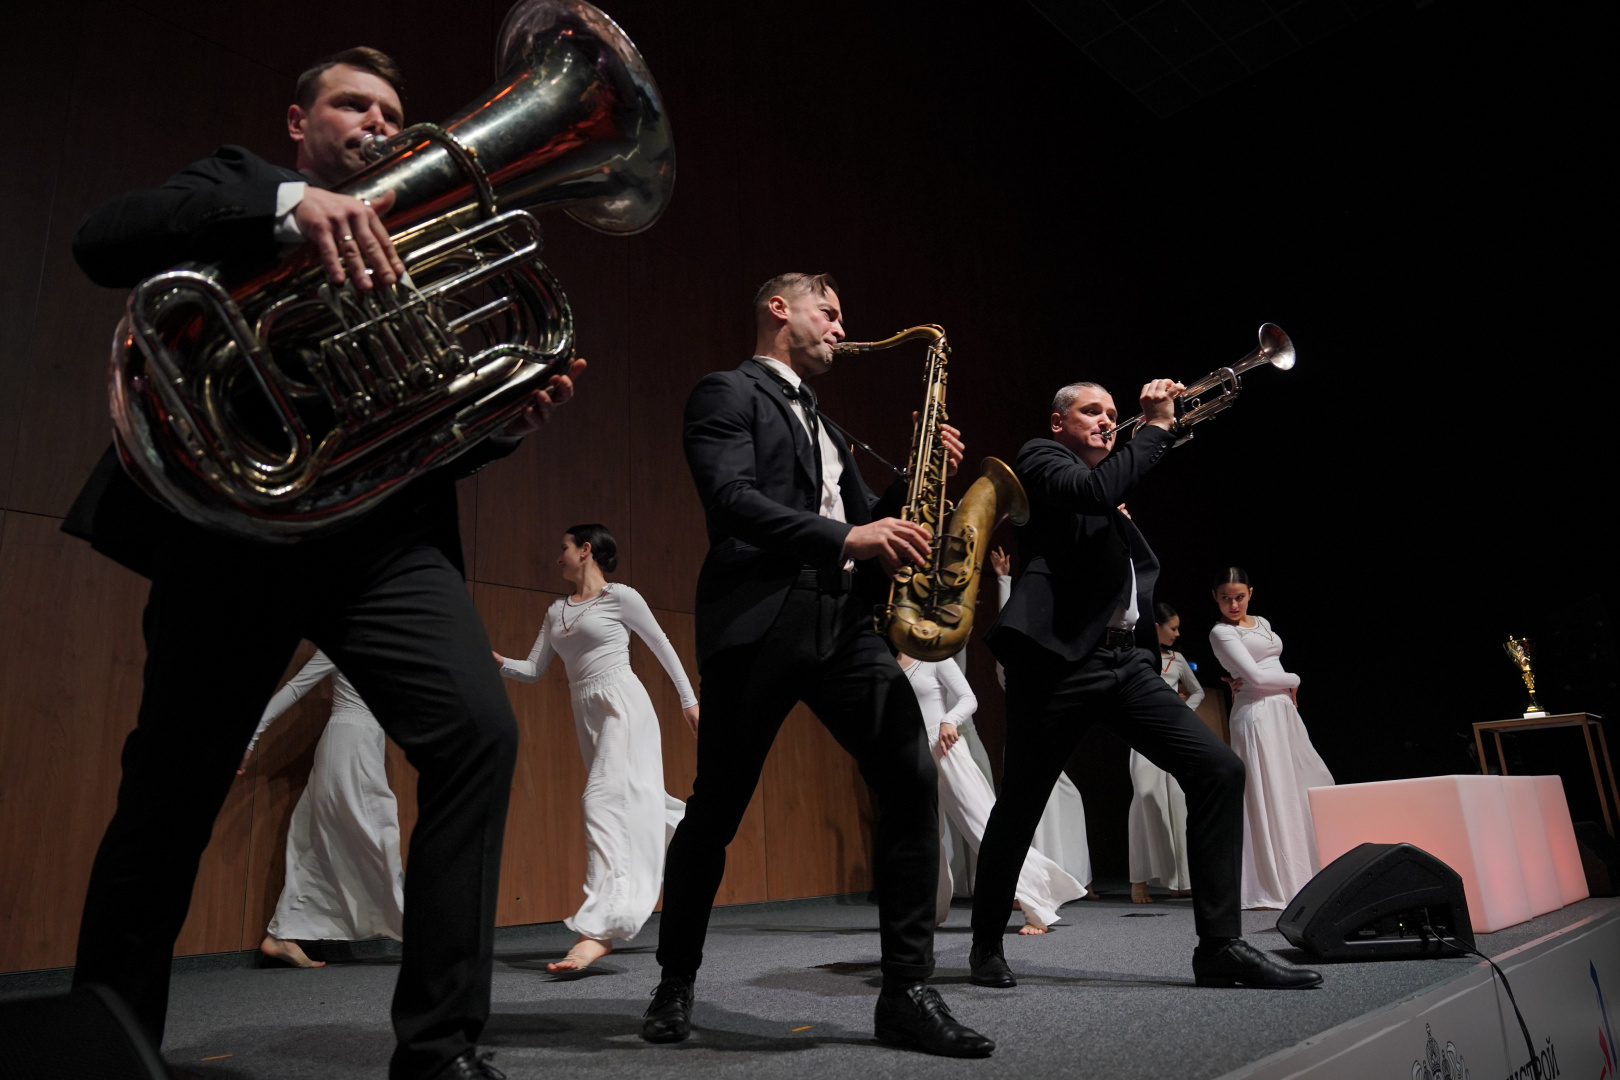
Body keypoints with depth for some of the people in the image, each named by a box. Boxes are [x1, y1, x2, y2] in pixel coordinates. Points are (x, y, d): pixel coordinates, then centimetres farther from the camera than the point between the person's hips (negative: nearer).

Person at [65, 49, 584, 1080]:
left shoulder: (416, 252, 26)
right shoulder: (241, 184, 17)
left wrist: (508, 413, -2)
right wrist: (290, 205, -18)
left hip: (385, 532, 3)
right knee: (172, 788, 4)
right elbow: (103, 240, -5)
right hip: (235, 520, -2)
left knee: (480, 732, -17)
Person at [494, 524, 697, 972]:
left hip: (623, 705, -7)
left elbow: (662, 647, 4)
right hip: (587, 712, 7)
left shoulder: (620, 596, -2)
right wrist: (498, 662, -6)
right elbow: (533, 670, 14)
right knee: (632, 800, 12)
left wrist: (690, 702, 6)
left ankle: (599, 929, -25)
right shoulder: (556, 612, 16)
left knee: (604, 800, -19)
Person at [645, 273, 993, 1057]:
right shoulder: (727, 392, 3)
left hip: (842, 619, 7)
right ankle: (675, 982, 25)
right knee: (717, 807, 4)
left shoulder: (821, 422, 27)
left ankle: (907, 990, 1)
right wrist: (846, 537, -25)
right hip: (757, 620, -6)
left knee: (913, 777, -8)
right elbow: (731, 500, -15)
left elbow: (862, 519, 24)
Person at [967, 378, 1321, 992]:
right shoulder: (1039, 459, 4)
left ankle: (1220, 946, 1)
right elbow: (1098, 490, -17)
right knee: (1020, 804, 1)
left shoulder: (1110, 474, 27)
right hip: (1056, 656, -7)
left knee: (1218, 769, -5)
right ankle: (986, 944, 20)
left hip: (1121, 658, 8)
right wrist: (1156, 425, -5)